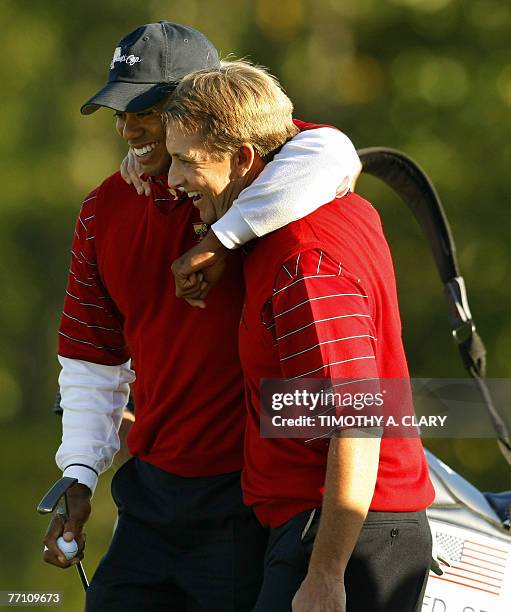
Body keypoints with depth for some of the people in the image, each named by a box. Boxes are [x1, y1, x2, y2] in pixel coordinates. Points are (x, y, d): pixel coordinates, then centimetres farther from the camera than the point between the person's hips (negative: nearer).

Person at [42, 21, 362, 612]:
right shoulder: (103, 211, 8)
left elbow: (329, 157, -34)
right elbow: (93, 363, 14)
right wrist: (78, 478, 3)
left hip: (242, 499, -6)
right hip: (151, 491, 6)